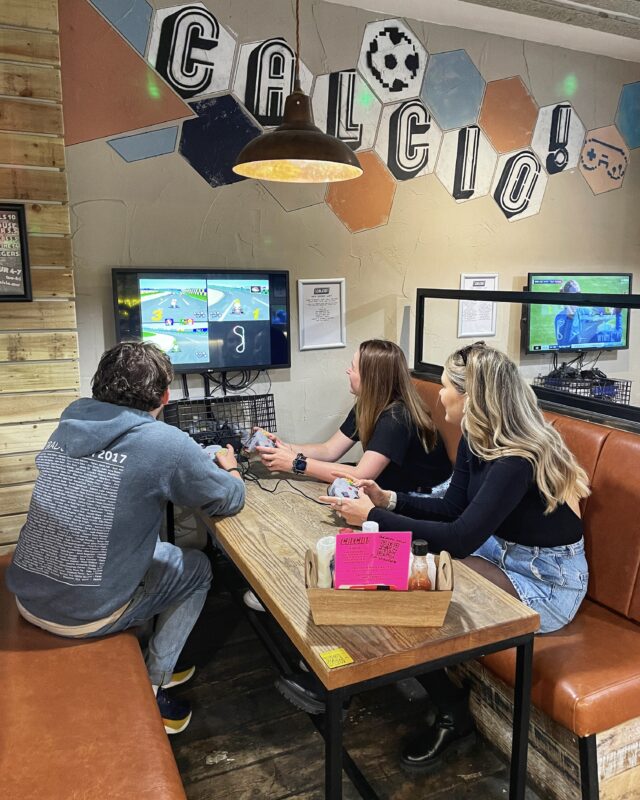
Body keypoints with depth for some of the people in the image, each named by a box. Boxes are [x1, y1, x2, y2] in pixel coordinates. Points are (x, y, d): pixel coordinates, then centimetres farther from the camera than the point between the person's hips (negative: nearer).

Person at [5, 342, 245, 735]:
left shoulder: (68, 426, 1)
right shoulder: (164, 443, -18)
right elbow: (231, 499, -4)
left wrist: (196, 461, 19)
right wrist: (228, 465, 17)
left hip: (27, 598, 7)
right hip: (86, 616, -6)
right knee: (198, 568, 15)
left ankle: (146, 662, 36)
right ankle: (153, 685, 22)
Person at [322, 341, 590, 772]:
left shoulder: (518, 459, -29)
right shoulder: (477, 439, -3)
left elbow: (460, 538, -31)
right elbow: (453, 509, 5)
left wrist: (374, 517, -26)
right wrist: (388, 499, -7)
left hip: (548, 582, -8)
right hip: (504, 554, 8)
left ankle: (454, 717, 8)